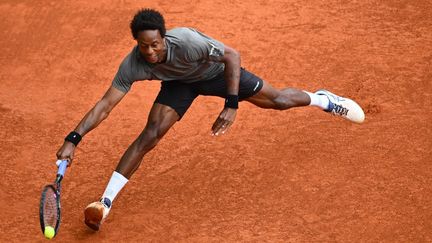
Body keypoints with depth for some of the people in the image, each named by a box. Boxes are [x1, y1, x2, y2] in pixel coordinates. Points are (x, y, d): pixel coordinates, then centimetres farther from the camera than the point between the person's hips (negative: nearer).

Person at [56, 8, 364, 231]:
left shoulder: (186, 41, -43)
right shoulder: (133, 66, -34)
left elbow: (232, 55, -32)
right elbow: (105, 105, -31)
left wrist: (232, 105, -37)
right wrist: (73, 139, -42)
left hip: (216, 72, -1)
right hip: (179, 82, 1)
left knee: (275, 100, 5)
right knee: (150, 134, -16)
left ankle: (322, 99, 40)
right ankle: (105, 204, -11)